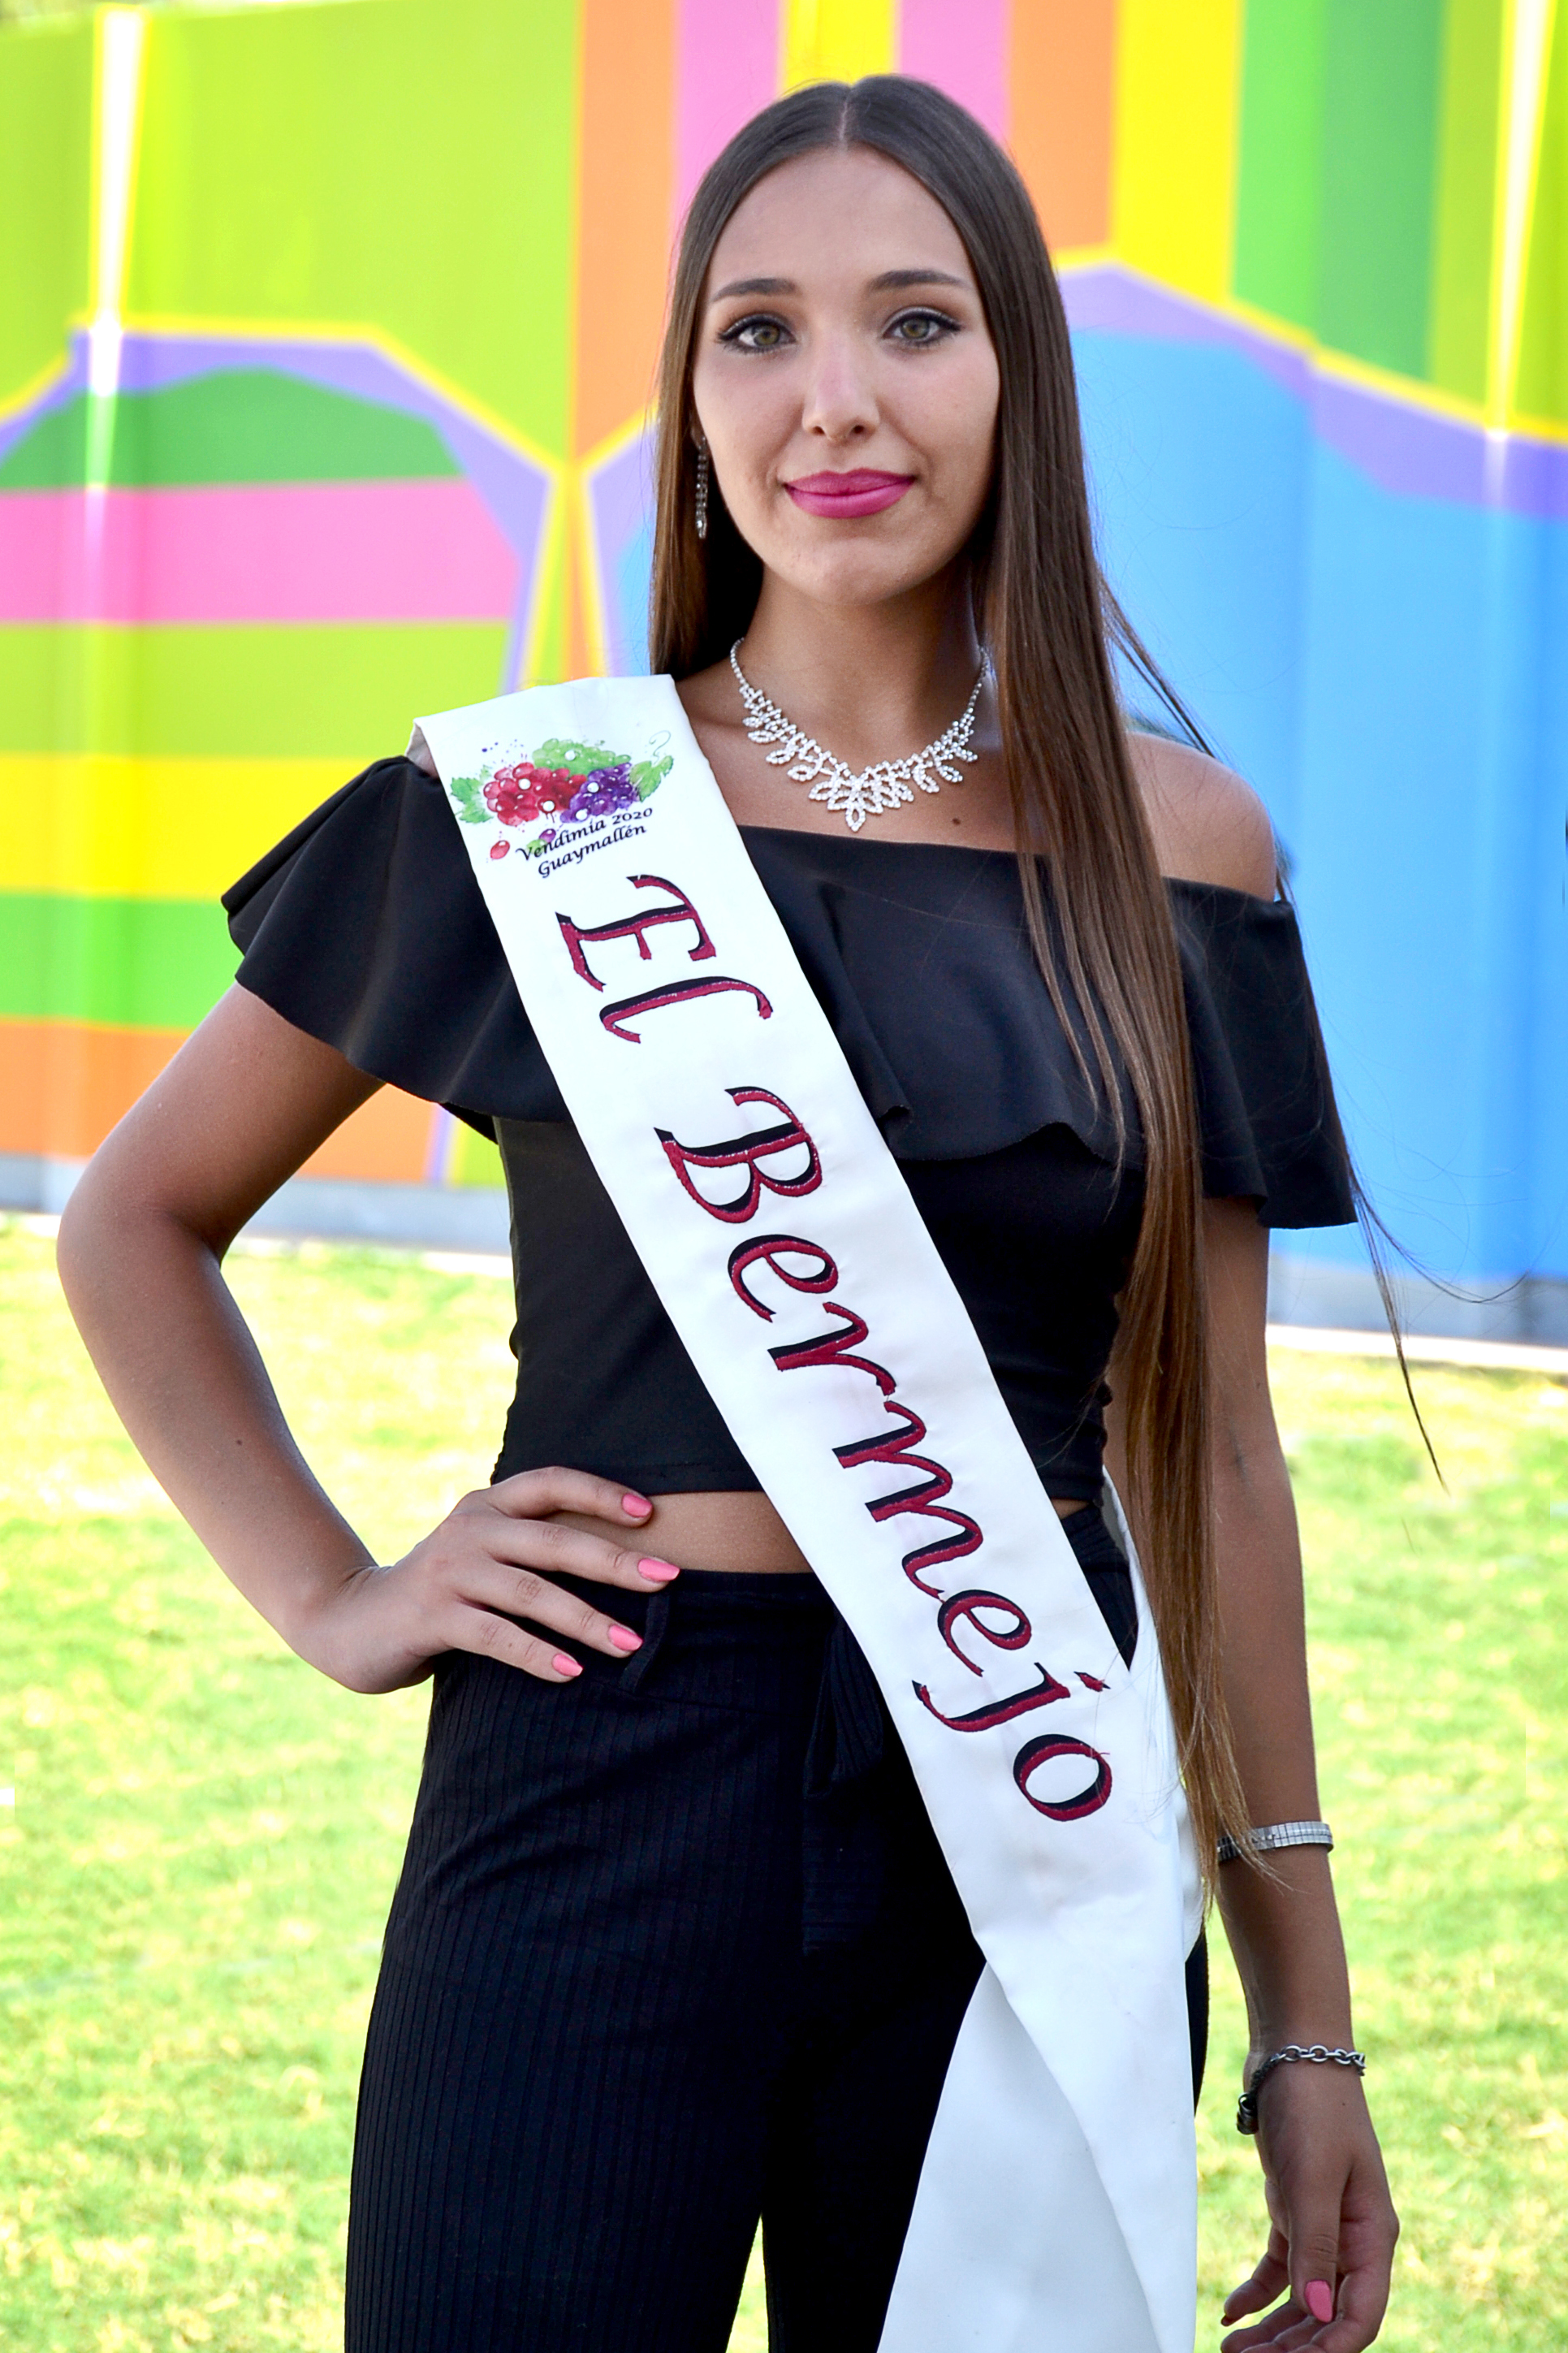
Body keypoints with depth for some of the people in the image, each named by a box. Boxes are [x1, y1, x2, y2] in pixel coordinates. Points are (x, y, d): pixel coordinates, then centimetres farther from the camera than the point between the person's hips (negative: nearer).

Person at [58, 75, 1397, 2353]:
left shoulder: (1176, 849, 4)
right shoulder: (537, 806, 1)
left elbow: (1207, 1452, 8)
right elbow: (133, 1221, 12)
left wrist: (1308, 2022, 9)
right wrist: (330, 1601, -1)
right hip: (596, 1813, -1)